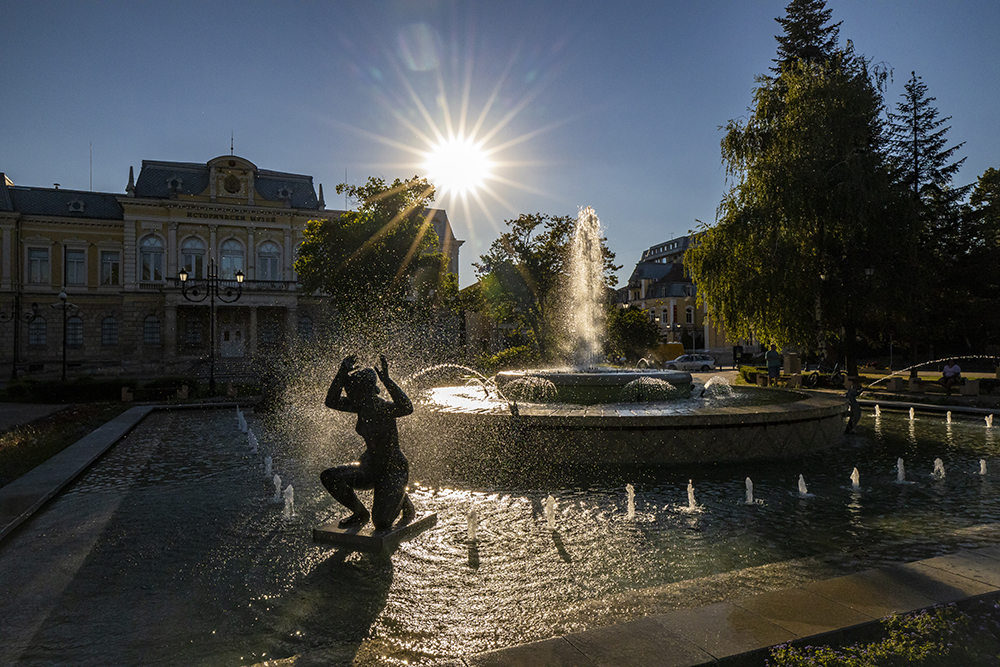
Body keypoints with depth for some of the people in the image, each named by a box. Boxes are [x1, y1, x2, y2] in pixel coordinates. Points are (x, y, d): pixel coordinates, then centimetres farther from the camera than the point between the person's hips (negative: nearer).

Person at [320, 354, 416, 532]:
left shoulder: (383, 407, -21)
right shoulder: (361, 405, -1)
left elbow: (406, 408, -42)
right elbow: (332, 402, -4)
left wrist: (386, 380, -46)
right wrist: (343, 372, -12)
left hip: (394, 470, -7)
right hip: (370, 467, 7)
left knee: (381, 523, -19)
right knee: (329, 477, -10)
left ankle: (404, 503, 16)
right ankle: (360, 514, 11)